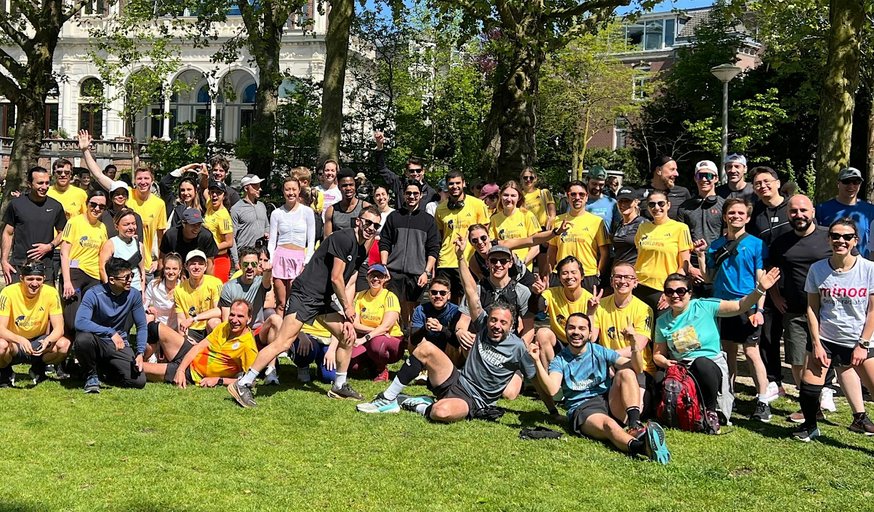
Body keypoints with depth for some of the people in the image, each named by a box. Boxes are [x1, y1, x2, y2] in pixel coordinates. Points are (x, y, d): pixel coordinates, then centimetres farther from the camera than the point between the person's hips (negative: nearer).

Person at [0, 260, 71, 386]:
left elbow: (59, 328, -14)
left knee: (64, 345, -27)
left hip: (38, 342, 2)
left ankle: (38, 369, 6)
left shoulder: (50, 293, -13)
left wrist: (47, 340, -37)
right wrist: (20, 340, -43)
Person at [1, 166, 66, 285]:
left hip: (46, 266, 1)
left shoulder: (55, 206, 6)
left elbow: (62, 233, 14)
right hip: (18, 265, -1)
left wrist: (50, 246, -6)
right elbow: (8, 233, 6)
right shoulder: (16, 204, 2)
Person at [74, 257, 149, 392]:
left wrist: (140, 353, -13)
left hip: (119, 345, 3)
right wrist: (111, 332, -38)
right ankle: (92, 375, -8)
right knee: (83, 338, -39)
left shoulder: (134, 296, -7)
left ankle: (103, 372, 15)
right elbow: (80, 322, -31)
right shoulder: (94, 294, -17)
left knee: (139, 381, -16)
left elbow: (142, 326, 1)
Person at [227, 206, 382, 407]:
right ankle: (242, 385, -9)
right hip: (305, 294, -10)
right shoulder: (343, 239, -15)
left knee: (348, 336, 12)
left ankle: (339, 387, 26)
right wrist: (347, 307, -3)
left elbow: (349, 284, 12)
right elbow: (336, 278, -15)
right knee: (283, 343, -14)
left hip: (324, 300, 10)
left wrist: (348, 319, 3)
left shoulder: (361, 251, 13)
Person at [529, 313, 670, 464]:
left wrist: (634, 345, -18)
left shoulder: (600, 352, 12)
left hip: (610, 403, 3)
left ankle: (635, 425, -36)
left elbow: (637, 369, 0)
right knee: (607, 424, -36)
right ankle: (638, 445, -68)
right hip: (582, 409, -3)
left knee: (626, 372, -19)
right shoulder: (560, 361, 7)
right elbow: (552, 389, -14)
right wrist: (537, 362, -26)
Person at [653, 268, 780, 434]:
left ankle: (711, 411, -15)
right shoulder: (662, 322, 6)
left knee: (701, 363, -38)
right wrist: (664, 362, -12)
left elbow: (739, 307, -9)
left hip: (713, 366, -2)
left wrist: (759, 290, -23)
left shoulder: (704, 307, -3)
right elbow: (658, 354, 11)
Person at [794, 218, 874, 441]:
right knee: (808, 386, -1)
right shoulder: (817, 269, -5)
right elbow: (812, 308, 1)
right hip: (825, 339, 1)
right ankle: (810, 426, 25)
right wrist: (816, 344, -3)